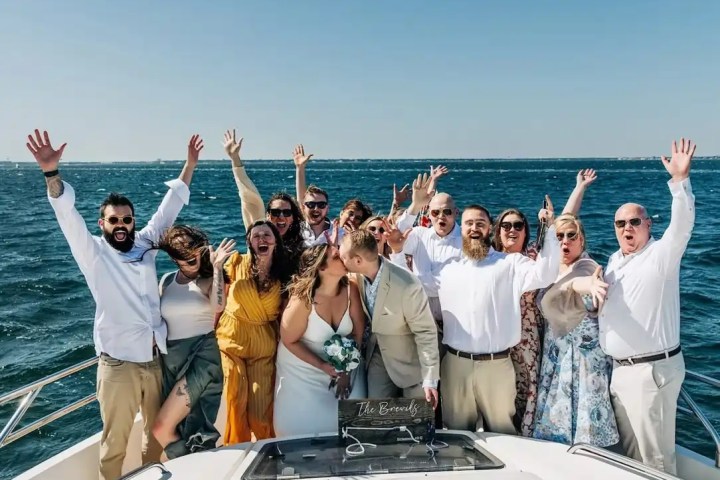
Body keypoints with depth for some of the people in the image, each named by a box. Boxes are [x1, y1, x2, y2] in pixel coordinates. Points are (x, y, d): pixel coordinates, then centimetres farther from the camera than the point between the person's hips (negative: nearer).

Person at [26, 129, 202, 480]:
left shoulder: (145, 244, 7)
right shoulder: (94, 252, -2)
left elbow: (170, 206, 10)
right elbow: (67, 215, -15)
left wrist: (190, 165, 8)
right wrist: (51, 173, -30)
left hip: (158, 359, 4)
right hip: (119, 363, -4)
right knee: (115, 442, 5)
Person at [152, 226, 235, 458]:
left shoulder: (209, 279, -2)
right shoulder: (166, 281, 10)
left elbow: (218, 306, -22)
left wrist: (217, 267, -19)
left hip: (201, 355, -5)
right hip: (170, 360, 5)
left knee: (161, 429, -11)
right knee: (182, 427, 9)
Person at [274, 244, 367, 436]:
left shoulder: (350, 289, -16)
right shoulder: (303, 299, -26)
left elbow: (358, 331, -5)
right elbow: (289, 341, -14)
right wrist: (322, 366, -17)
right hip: (303, 369, -3)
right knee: (305, 424, 7)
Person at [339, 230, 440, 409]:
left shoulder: (407, 286, -33)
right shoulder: (357, 277, -14)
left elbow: (426, 332, -23)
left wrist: (430, 379, -22)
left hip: (409, 362, -5)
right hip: (377, 356, 5)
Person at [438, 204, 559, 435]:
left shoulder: (510, 263, 3)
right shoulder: (449, 270, 12)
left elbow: (544, 274, -13)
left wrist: (549, 230, -19)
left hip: (497, 364, -2)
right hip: (455, 364, 3)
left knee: (501, 432, 10)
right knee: (457, 433, 16)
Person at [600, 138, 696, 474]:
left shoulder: (660, 254, -10)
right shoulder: (614, 260, 12)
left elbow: (682, 225, -29)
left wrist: (680, 180, -41)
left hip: (652, 368, -8)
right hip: (622, 368, 8)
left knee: (654, 454, 2)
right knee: (628, 450, 19)